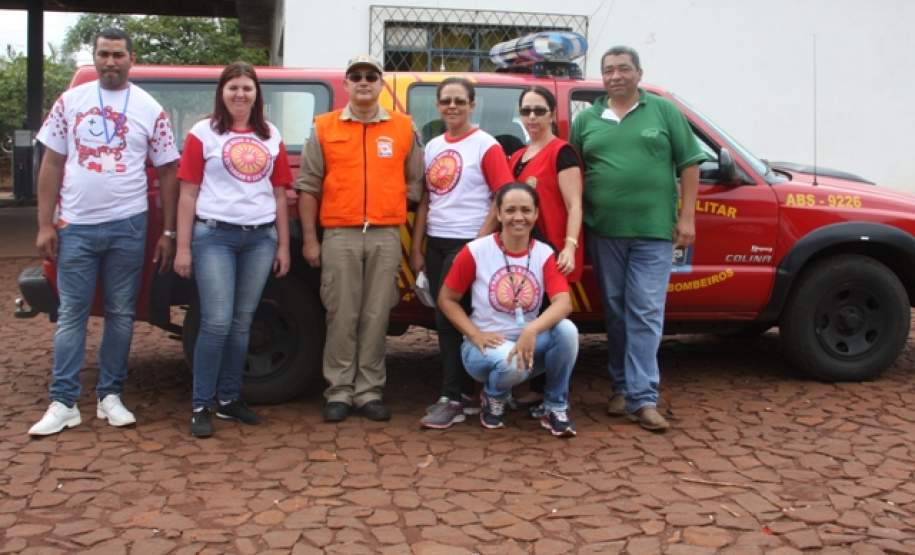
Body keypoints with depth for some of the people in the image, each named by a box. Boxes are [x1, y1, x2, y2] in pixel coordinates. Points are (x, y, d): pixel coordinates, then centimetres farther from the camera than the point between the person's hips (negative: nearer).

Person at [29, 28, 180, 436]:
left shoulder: (150, 110, 2)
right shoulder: (70, 101, 4)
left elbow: (167, 174, 5)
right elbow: (52, 165, 5)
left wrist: (168, 233, 1)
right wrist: (45, 224, -1)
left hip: (128, 226, 0)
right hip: (76, 227, 0)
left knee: (121, 314, 7)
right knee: (71, 314, 4)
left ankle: (110, 396, 18)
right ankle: (63, 403, 9)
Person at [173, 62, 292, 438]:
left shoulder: (271, 136, 13)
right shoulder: (203, 133, 2)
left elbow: (279, 194, 15)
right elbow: (188, 193, 0)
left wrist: (283, 245, 12)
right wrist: (183, 247, -5)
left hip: (260, 238, 4)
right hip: (214, 236, -4)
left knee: (242, 322, 9)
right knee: (217, 322, -10)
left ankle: (229, 399, 20)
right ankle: (201, 406, 0)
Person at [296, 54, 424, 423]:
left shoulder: (403, 128, 10)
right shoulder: (324, 128, 8)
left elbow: (415, 183, 12)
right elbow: (309, 186, 6)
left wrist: (399, 221, 3)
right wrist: (309, 239, 1)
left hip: (386, 236, 1)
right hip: (339, 236, -1)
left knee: (376, 317, 3)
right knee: (341, 316, 1)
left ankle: (369, 391, 11)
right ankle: (339, 392, 9)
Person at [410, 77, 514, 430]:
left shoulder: (486, 145, -7)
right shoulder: (432, 147, 12)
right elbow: (425, 200, 13)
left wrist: (479, 243, -15)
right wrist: (416, 248, 9)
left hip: (467, 242, -6)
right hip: (436, 243, 6)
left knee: (451, 319, -9)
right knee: (445, 320, 9)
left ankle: (453, 400, -3)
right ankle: (463, 390, 19)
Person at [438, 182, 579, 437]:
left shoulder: (545, 254, -4)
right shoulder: (476, 251, -9)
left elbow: (564, 303, -19)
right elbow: (446, 300, -2)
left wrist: (531, 331, -37)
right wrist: (476, 335, -16)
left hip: (528, 341, 3)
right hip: (485, 345, -2)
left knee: (567, 330, -29)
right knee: (512, 363, -37)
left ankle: (555, 407, -6)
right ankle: (493, 398, 2)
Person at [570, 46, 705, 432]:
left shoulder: (664, 111, 5)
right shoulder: (586, 120, 11)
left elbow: (689, 164, 4)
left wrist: (686, 218, -3)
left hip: (654, 231, -2)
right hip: (604, 231, 3)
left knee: (646, 314, -5)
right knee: (615, 312, 10)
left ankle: (641, 397, -4)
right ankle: (622, 386, 21)